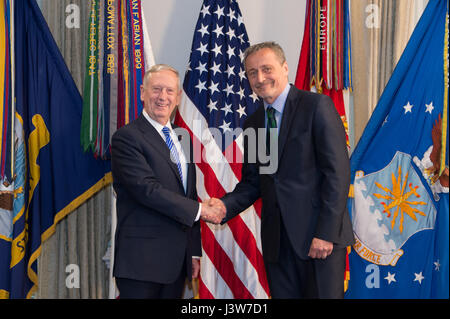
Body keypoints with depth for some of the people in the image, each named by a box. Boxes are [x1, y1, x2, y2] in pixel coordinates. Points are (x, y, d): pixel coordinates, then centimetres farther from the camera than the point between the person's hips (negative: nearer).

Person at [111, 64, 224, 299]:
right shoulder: (127, 137, -8)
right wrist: (199, 210, -13)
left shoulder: (181, 140, 15)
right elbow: (147, 189, -19)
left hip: (177, 259, 7)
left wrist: (194, 252, 14)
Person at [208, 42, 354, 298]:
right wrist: (225, 206, -4)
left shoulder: (317, 106, -6)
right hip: (277, 240, 6)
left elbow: (337, 171, -11)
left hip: (320, 238, -5)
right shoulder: (253, 124, 14)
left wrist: (326, 233, -16)